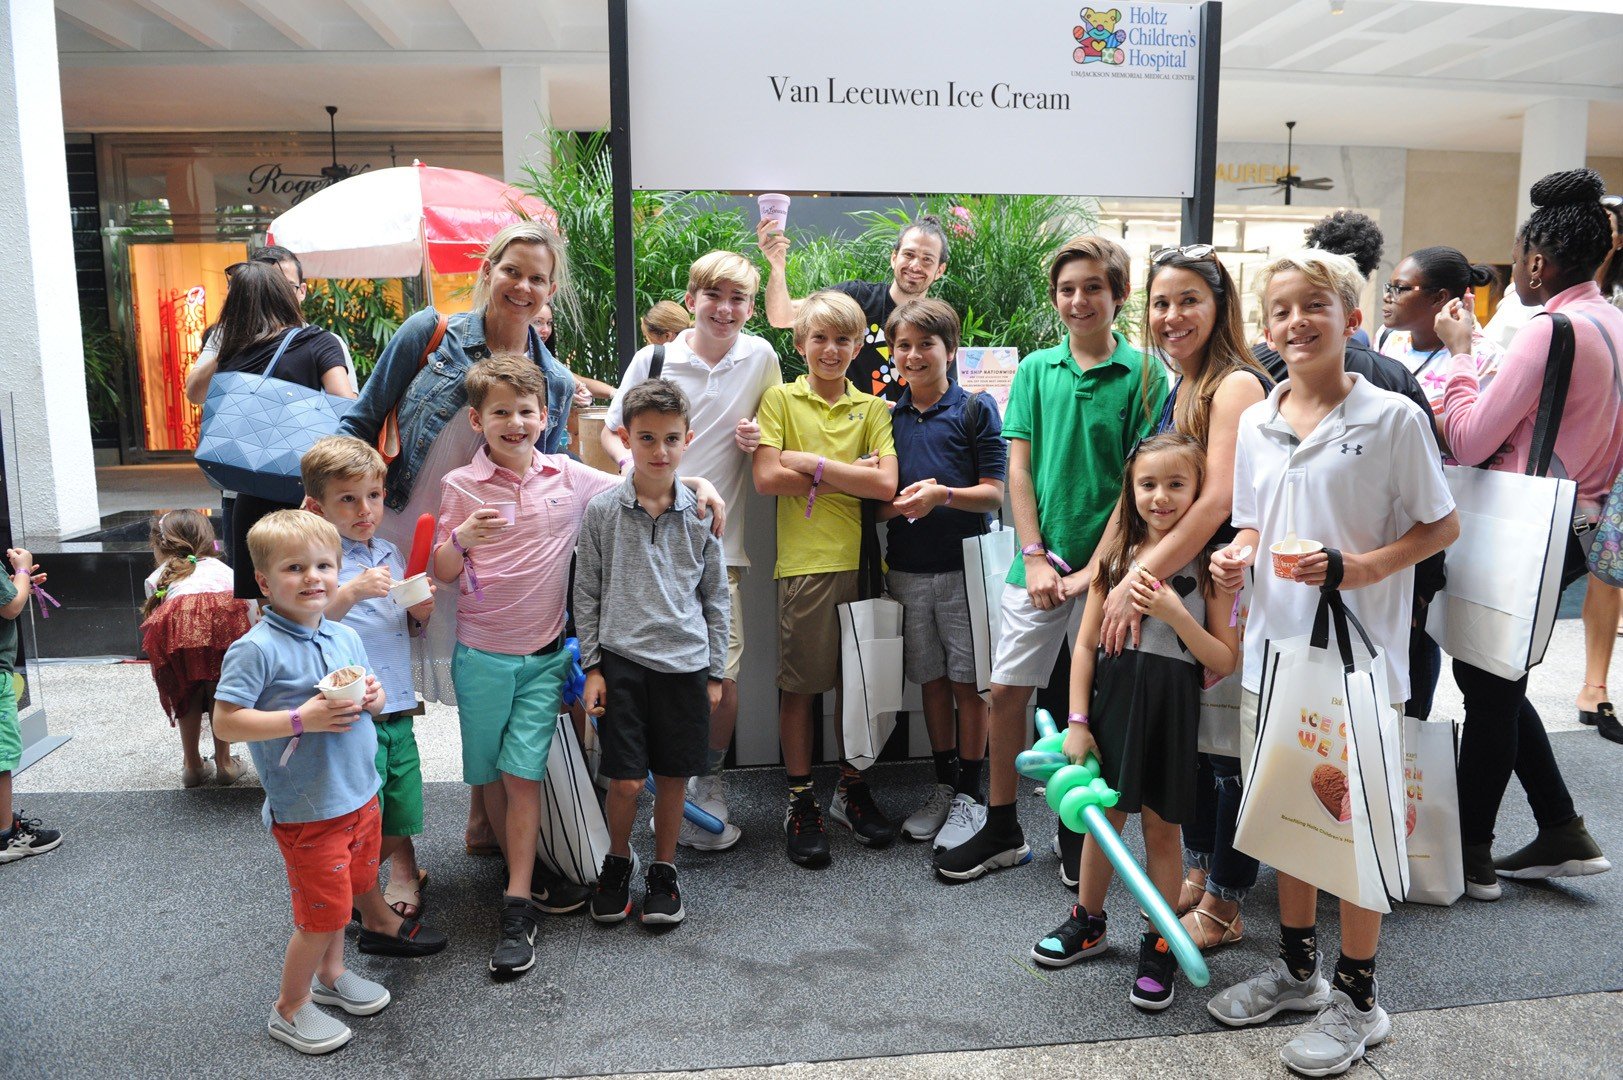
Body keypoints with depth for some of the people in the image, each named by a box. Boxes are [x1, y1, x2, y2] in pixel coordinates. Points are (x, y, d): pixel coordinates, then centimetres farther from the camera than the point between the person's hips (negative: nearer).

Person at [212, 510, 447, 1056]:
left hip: (359, 795, 7)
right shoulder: (257, 649, -18)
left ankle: (330, 974, 45)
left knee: (344, 891, 22)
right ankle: (290, 1009, 24)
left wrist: (372, 697, -7)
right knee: (321, 912, 3)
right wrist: (302, 719, -27)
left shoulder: (346, 637, 4)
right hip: (306, 810, -7)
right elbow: (225, 722, -20)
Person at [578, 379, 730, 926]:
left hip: (685, 661, 2)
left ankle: (663, 870, 29)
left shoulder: (700, 513, 2)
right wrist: (592, 666, 1)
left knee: (673, 775, 9)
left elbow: (715, 598, 8)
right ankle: (617, 862, 26)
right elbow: (587, 593, 5)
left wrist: (715, 672, 8)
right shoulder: (602, 510, -1)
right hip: (622, 658, -1)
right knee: (626, 779, -2)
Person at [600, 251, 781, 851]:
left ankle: (709, 779, 23)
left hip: (719, 538, 1)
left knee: (722, 673, -1)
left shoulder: (760, 357, 4)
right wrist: (629, 459, -11)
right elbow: (612, 430, 10)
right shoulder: (652, 360, 1)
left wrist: (759, 438, -5)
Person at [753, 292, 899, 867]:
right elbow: (767, 478, -10)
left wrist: (813, 463, -10)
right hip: (805, 560, -2)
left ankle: (852, 788, 27)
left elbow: (885, 483, -5)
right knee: (800, 683, 4)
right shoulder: (780, 399, 4)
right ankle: (801, 801, 17)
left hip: (861, 559, 3)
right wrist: (850, 471, -7)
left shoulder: (872, 408, 9)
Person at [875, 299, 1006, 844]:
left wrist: (941, 495, -23)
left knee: (968, 680, 2)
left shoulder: (975, 409, -2)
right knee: (932, 679, 12)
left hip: (962, 566, -4)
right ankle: (943, 785, 26)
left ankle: (969, 793, 14)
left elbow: (994, 494, -6)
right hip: (907, 569, 4)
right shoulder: (887, 417, 10)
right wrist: (901, 502, -11)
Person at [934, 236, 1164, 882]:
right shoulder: (1036, 369, 5)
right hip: (1040, 562, 3)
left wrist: (1096, 567, -13)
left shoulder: (1143, 374, -3)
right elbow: (1018, 467, 3)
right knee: (1006, 690, 6)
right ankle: (1001, 829, 21)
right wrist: (1035, 557, -5)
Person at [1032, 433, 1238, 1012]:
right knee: (1102, 818, 14)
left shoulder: (1209, 565, -4)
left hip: (1172, 708, -2)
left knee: (1161, 828, 8)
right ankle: (1087, 921, 36)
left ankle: (1159, 947, 25)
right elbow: (1086, 643, 4)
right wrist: (1077, 721, -2)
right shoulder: (1117, 557, 3)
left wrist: (1175, 613, -20)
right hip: (1112, 698, 2)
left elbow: (1225, 661, -6)